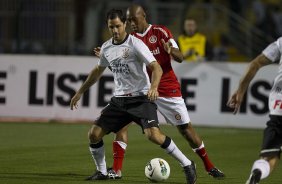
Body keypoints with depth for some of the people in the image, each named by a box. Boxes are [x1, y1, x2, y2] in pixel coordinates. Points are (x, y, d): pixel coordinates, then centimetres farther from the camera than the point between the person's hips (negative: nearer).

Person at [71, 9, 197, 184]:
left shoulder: (135, 44, -12)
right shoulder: (106, 48, 8)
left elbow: (156, 67, -19)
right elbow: (98, 71, 26)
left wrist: (154, 87, -38)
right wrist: (80, 92, 29)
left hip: (141, 98, -6)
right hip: (119, 99, 6)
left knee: (153, 134, -26)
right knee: (94, 134, -3)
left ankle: (187, 165, -11)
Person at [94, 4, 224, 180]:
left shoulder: (160, 32, -6)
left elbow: (180, 58, -10)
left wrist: (171, 50, -32)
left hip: (168, 89, -3)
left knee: (185, 127, 1)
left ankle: (209, 166, 18)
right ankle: (116, 170, -13)